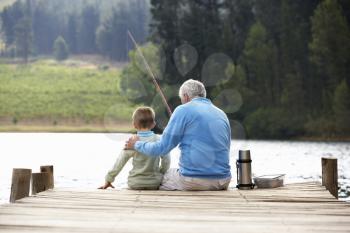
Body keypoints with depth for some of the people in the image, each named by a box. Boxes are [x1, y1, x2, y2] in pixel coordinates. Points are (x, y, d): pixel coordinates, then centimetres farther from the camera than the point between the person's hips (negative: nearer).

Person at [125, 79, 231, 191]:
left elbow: (161, 148, -3)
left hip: (193, 181, -6)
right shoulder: (222, 114, 14)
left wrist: (137, 144, 15)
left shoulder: (184, 110, -2)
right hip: (223, 181, 6)